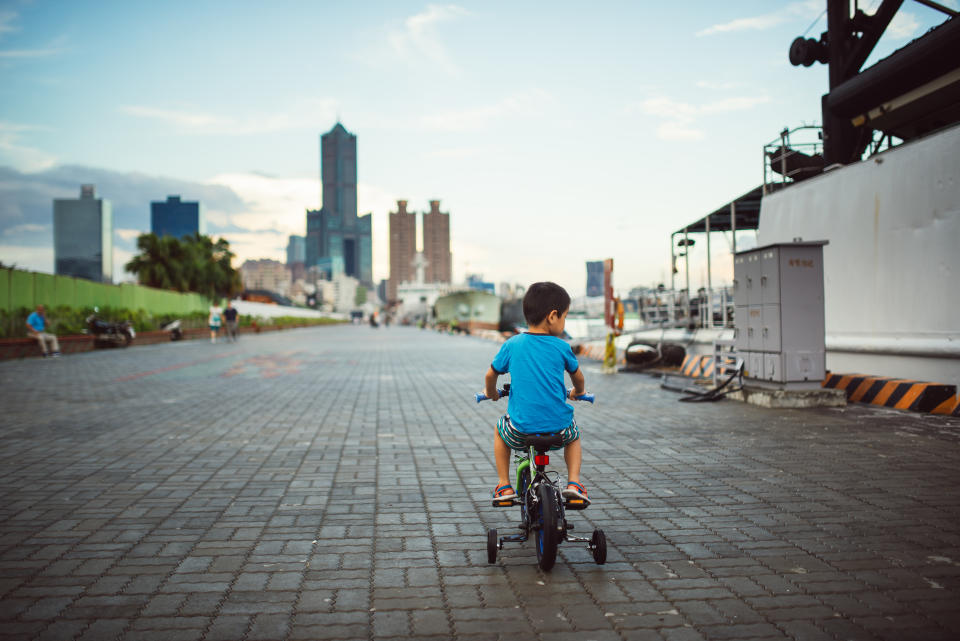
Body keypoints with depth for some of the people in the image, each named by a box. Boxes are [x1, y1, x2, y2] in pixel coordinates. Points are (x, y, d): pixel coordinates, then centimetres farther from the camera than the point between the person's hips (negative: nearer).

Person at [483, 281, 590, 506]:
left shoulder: (512, 345, 0)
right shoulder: (561, 347, -1)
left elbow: (490, 375, 10)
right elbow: (577, 376, 16)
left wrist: (491, 393, 32)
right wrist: (578, 392, 39)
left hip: (521, 429, 0)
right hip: (558, 426, 0)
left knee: (500, 430, 32)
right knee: (574, 436, 33)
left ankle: (504, 486, 24)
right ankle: (574, 483, 13)